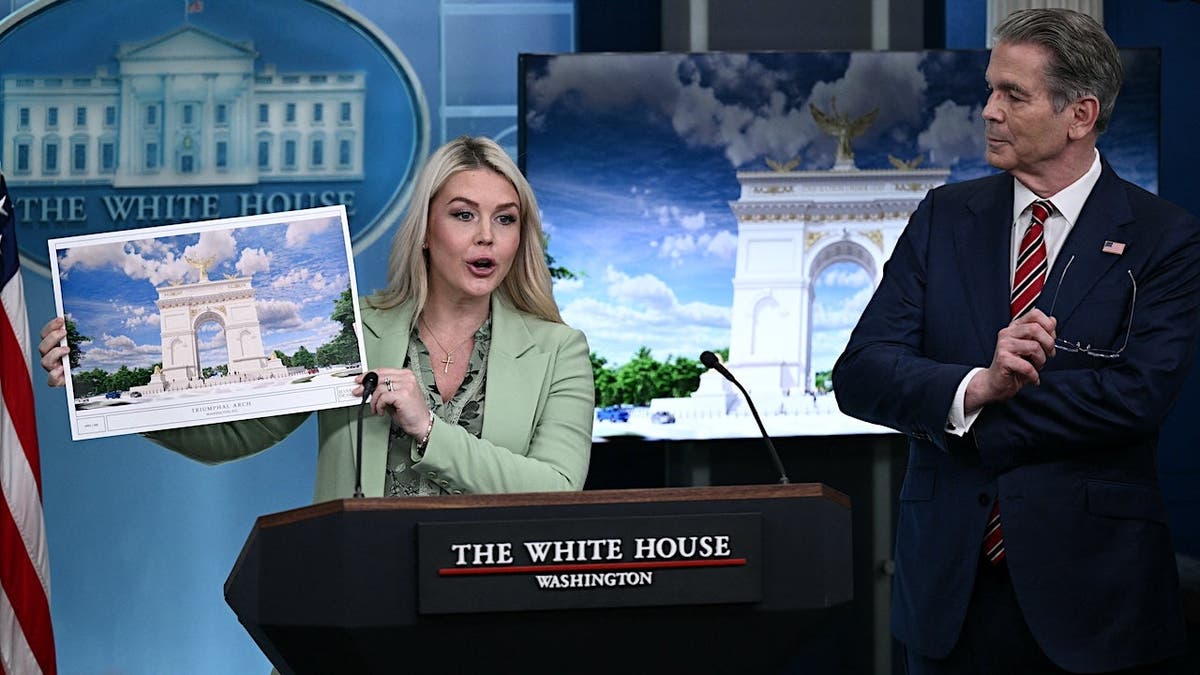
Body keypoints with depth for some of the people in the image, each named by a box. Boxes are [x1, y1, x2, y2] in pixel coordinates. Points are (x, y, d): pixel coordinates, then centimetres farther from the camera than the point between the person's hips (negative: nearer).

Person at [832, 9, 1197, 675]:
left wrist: (973, 420, -12)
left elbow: (1137, 395, -16)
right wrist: (975, 387, -21)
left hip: (1088, 586, -3)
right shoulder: (944, 217, 7)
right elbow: (859, 373, -2)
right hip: (948, 587, 3)